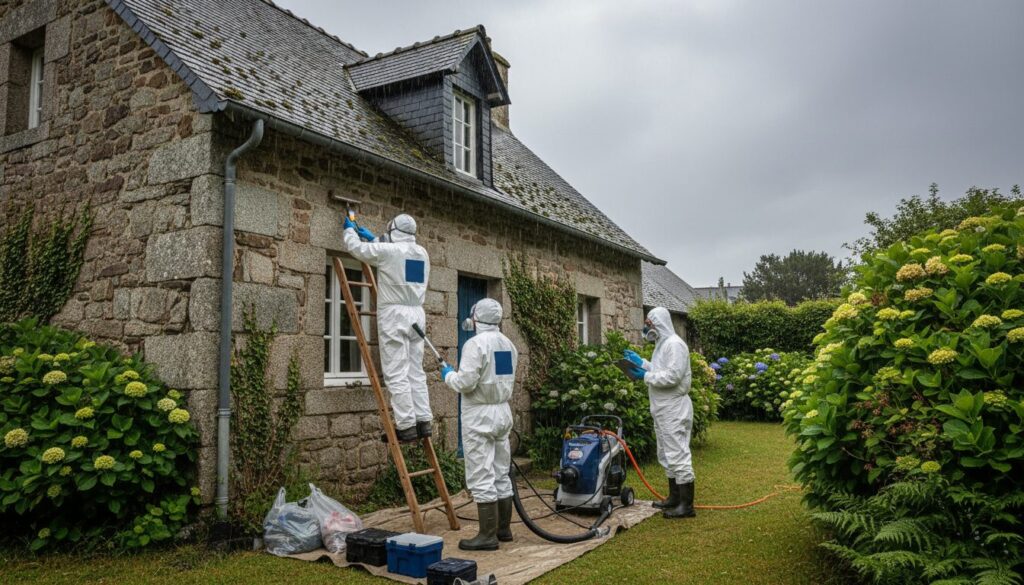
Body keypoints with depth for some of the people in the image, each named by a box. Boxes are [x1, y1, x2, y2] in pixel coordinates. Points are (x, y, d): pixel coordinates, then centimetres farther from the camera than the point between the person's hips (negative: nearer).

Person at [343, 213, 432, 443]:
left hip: (394, 314, -7)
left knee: (396, 374, -5)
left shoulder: (388, 250, -8)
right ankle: (423, 421, 9)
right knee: (416, 371, 11)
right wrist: (373, 238, 39)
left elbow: (355, 247, 4)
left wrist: (350, 229, 25)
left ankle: (406, 426, -8)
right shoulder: (422, 253, 13)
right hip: (416, 314, 7)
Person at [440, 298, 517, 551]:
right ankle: (504, 529, 22)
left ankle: (488, 535, -1)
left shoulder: (475, 344, -15)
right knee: (501, 474, 14)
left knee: (481, 477, -3)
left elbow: (465, 382, -20)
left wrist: (448, 375, -1)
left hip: (480, 416, -8)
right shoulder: (508, 344, 10)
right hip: (503, 412, 8)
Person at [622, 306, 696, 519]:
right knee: (667, 455, 16)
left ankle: (687, 505, -3)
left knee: (677, 455, -8)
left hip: (674, 410, -11)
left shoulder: (674, 344, -17)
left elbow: (672, 376, -25)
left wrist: (645, 376, -17)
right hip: (664, 409, 11)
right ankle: (674, 497, 26)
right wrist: (641, 362, 9)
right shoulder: (662, 344, 16)